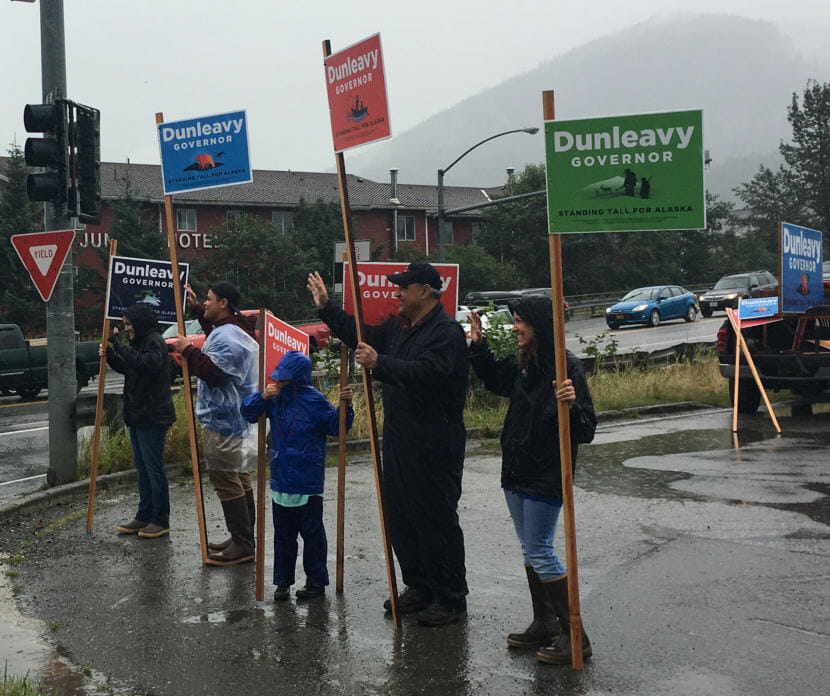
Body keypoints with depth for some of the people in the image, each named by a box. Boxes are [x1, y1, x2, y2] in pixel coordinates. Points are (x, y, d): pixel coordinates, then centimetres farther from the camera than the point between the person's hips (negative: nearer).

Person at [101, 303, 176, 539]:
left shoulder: (154, 341, -14)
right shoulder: (140, 342, 16)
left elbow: (144, 364, -30)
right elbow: (127, 368, 24)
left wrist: (118, 345, -25)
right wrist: (109, 355, 7)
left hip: (152, 417, -10)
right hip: (137, 416, 10)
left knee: (154, 468, -5)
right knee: (142, 468, 15)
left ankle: (161, 520, 2)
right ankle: (144, 516, 23)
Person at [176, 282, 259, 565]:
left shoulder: (225, 337, -20)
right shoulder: (238, 329, 15)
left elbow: (213, 372, -27)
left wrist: (188, 350, -17)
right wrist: (196, 308, 32)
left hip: (222, 421, -11)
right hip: (237, 417, 11)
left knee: (225, 480, -8)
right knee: (238, 478, 16)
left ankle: (241, 545, -6)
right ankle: (243, 540, 24)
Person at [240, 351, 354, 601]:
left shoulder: (314, 400, -10)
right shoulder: (275, 398, 3)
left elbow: (337, 426, -5)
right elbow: (247, 412, 6)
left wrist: (345, 405, -21)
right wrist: (262, 396, -11)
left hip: (308, 484, -5)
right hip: (281, 481, 5)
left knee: (312, 533, 6)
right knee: (283, 534, 14)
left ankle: (317, 582, 16)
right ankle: (283, 582, 24)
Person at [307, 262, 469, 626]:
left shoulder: (446, 331, -16)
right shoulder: (400, 326, 13)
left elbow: (424, 373, -30)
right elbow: (364, 337, 27)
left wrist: (379, 363, -37)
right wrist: (326, 307, 23)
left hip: (433, 446, -10)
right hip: (399, 439, 10)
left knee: (436, 520, -3)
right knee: (400, 516, 15)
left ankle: (451, 599, 8)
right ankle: (419, 587, 29)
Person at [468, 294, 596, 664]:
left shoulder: (566, 367, -19)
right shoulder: (521, 364, 5)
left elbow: (586, 430, -20)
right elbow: (496, 381, 28)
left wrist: (571, 405, -40)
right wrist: (479, 346, 17)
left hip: (545, 477, -9)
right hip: (516, 471, 9)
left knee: (540, 552, -5)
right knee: (530, 550, 16)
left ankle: (574, 634, 5)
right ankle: (544, 624, 28)